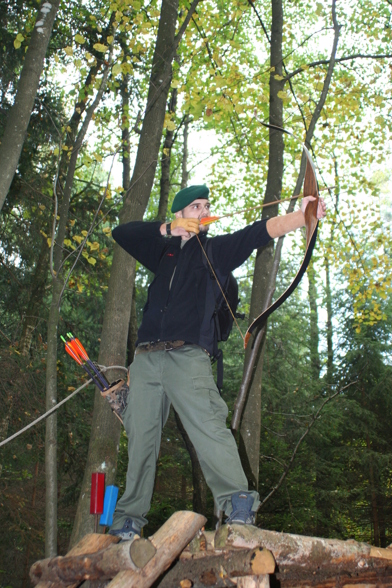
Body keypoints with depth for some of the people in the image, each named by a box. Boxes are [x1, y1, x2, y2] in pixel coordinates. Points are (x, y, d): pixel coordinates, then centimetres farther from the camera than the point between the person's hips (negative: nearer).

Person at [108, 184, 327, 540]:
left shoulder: (214, 249, 15)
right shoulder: (163, 250, 25)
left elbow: (259, 233, 1)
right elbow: (121, 233, 19)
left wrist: (303, 214, -14)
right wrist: (168, 229, 6)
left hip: (188, 355, -3)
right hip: (147, 357, 3)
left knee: (208, 424, -22)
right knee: (140, 437, 4)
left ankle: (239, 506, -25)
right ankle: (129, 519, 13)